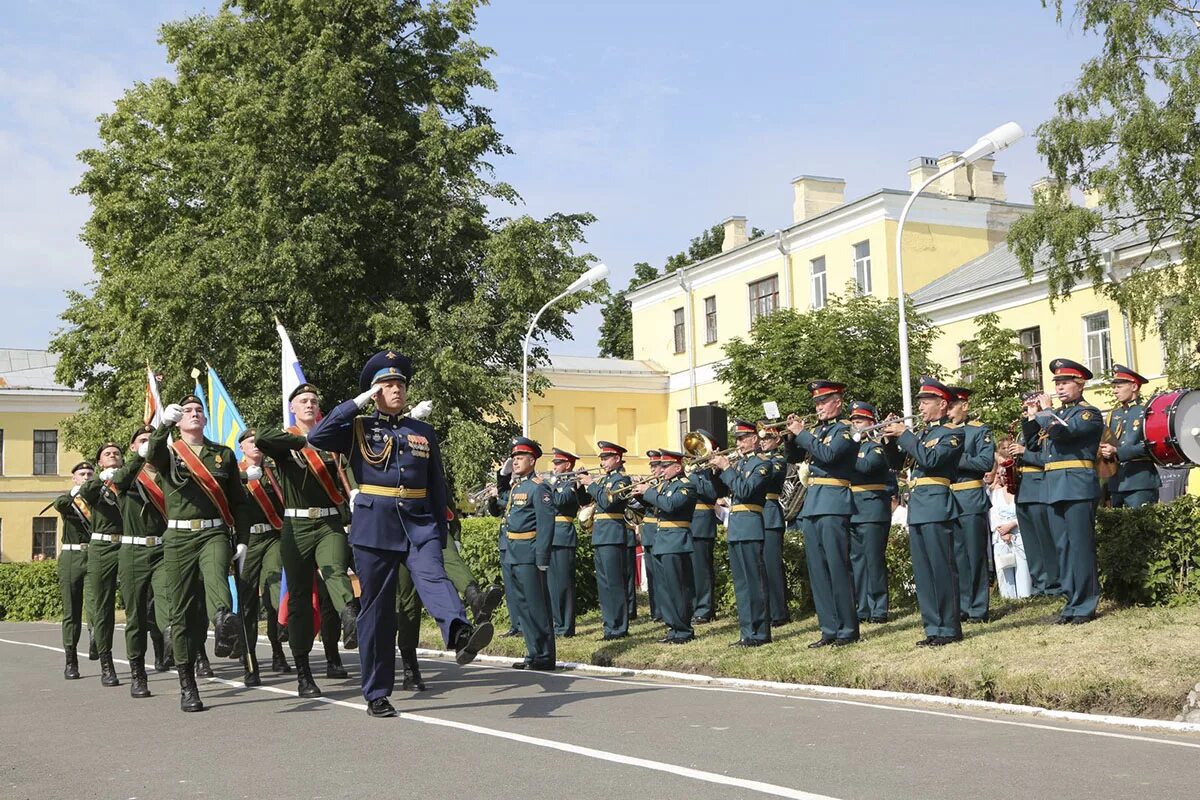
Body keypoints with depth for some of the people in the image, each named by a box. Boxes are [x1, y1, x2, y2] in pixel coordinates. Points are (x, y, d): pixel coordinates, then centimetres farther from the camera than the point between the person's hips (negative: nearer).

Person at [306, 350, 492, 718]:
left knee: (433, 576, -27)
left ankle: (460, 634, -55)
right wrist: (359, 401, -7)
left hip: (419, 524, 1)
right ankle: (376, 695, 11)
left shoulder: (424, 432, 15)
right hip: (374, 526, -1)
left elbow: (437, 486, 17)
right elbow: (317, 437, -11)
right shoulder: (359, 429, 7)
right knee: (376, 610, 2)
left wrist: (441, 533, 12)